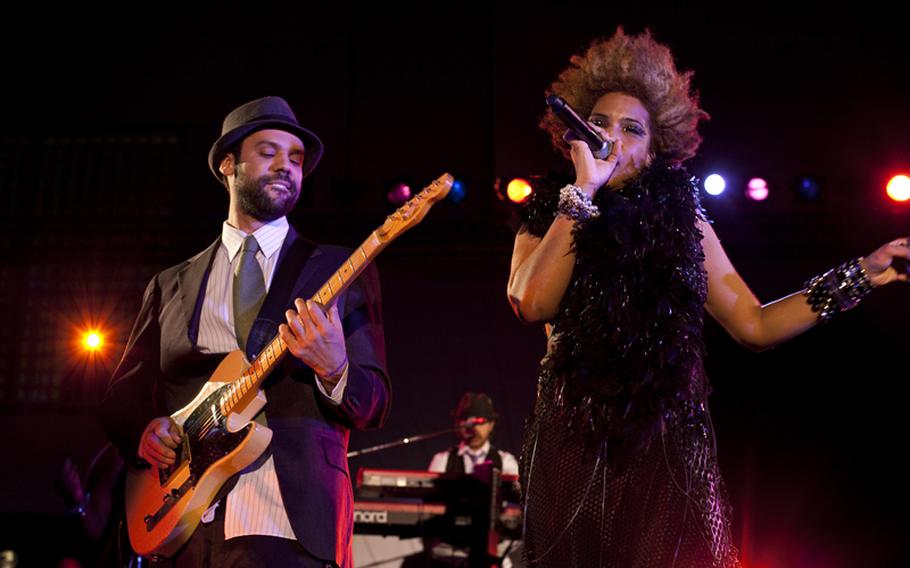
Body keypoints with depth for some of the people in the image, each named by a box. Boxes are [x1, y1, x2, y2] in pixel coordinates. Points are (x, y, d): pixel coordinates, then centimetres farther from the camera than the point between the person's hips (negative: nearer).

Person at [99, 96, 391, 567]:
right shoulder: (170, 286, 15)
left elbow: (374, 405, 3)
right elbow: (121, 398, 18)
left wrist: (334, 370, -17)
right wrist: (144, 430, -4)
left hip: (291, 523, -2)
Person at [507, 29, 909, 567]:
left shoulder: (680, 218, 8)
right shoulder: (548, 220, 5)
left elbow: (754, 324, 6)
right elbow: (533, 303, -16)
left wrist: (859, 276, 0)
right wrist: (583, 190, -13)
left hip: (667, 444, 1)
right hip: (574, 443, -1)